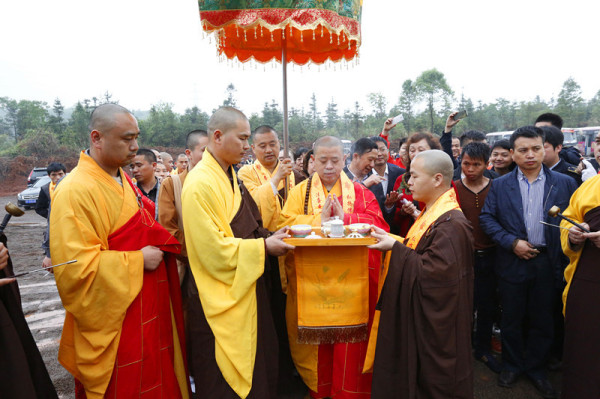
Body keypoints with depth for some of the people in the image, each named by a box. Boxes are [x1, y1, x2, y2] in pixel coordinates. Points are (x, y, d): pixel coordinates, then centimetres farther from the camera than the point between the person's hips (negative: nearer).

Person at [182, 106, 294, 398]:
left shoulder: (230, 177, 8)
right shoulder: (200, 184, -20)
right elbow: (214, 249, -23)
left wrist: (269, 237, 2)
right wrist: (263, 247, -18)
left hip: (245, 292, 9)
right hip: (223, 301, -9)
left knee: (254, 368, 21)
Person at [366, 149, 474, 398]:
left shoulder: (451, 224, -23)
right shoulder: (430, 214, 8)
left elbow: (433, 272, -29)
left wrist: (395, 247, -21)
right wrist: (392, 241, -1)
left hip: (435, 325, -9)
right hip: (418, 316, 9)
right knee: (416, 376, 22)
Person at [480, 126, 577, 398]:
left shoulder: (565, 183, 1)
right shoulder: (500, 185, 0)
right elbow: (486, 218, -3)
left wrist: (562, 256, -10)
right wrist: (512, 242, -13)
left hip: (547, 263, 1)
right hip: (512, 261, 0)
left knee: (542, 320, 13)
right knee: (512, 319, 12)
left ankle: (536, 368, 33)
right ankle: (512, 366, 31)